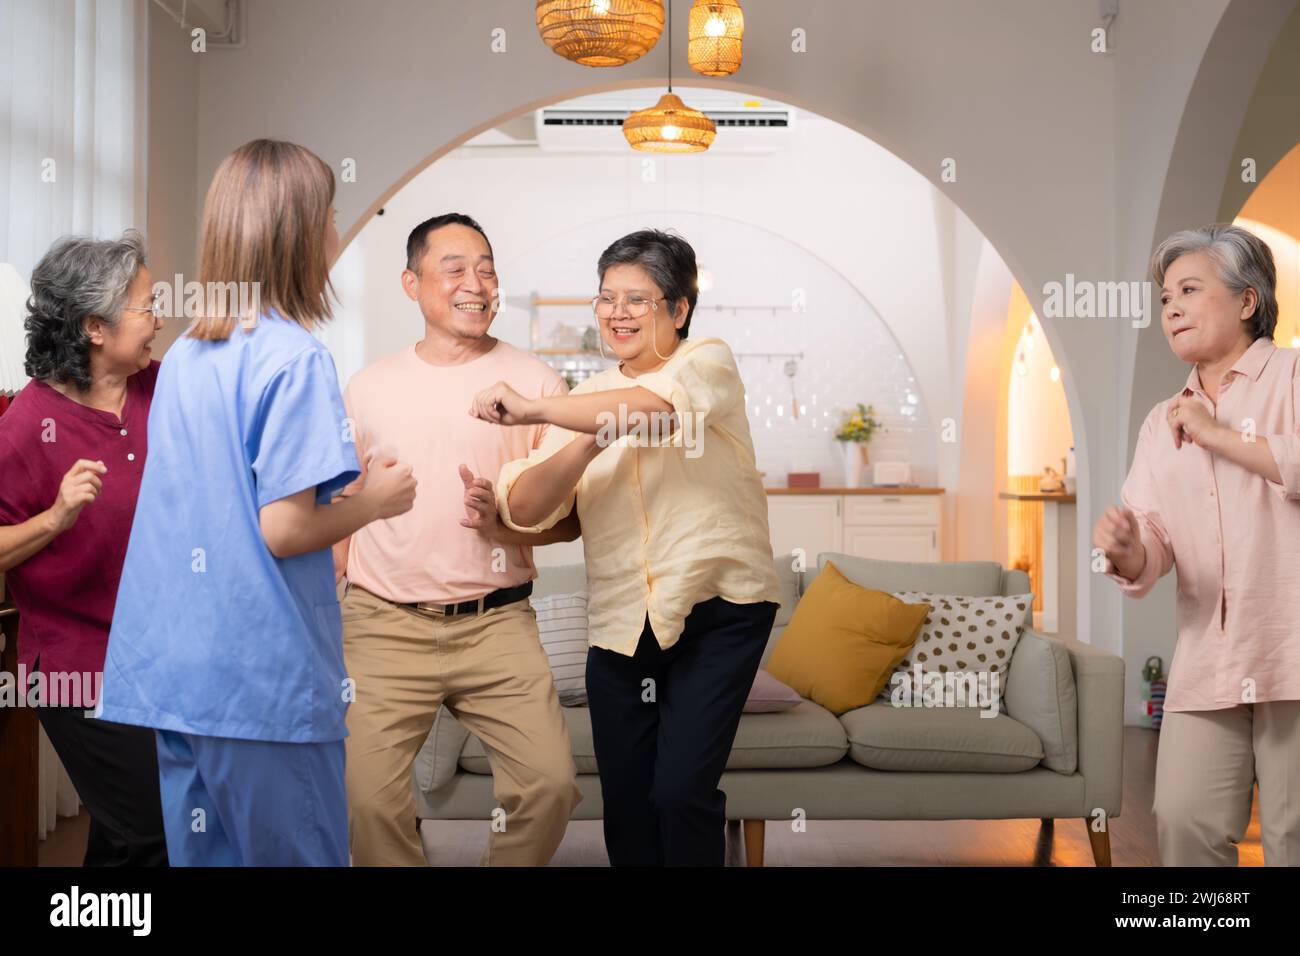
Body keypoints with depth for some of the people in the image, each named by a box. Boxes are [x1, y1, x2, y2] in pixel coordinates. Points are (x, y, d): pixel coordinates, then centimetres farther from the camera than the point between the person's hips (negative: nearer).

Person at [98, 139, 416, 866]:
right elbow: (283, 529, -18)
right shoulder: (295, 357, -14)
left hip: (173, 670, 8)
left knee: (202, 851, 15)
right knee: (296, 852, 5)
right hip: (266, 677, -7)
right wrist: (377, 501, -2)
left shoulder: (186, 355, 10)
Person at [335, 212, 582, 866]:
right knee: (368, 794, -7)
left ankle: (509, 862, 15)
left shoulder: (536, 382, 4)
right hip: (384, 623, 1)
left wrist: (505, 523, -16)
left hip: (497, 622, -1)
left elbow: (569, 517, 4)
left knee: (550, 780, -12)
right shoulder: (370, 387, 10)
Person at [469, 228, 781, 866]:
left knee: (680, 790, -13)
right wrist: (589, 443, -18)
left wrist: (533, 408, -28)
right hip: (621, 621, 5)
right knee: (625, 804, 9)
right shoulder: (585, 400, 11)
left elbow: (658, 406, -25)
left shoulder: (709, 363, 0)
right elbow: (524, 510, -1)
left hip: (718, 607, -4)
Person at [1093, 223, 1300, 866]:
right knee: (1184, 820, -3)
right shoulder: (1162, 424, 18)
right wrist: (1126, 552, -13)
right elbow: (1150, 555, 10)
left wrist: (1217, 435, -10)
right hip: (1206, 663, 5)